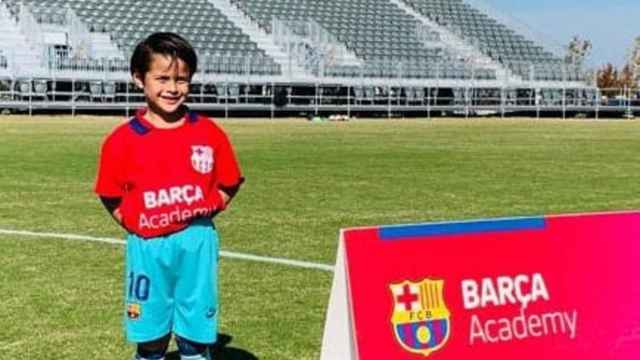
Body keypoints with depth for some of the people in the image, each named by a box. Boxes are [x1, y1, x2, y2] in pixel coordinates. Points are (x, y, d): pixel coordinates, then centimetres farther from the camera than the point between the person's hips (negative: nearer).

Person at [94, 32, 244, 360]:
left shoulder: (209, 133, -1)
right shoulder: (124, 139, -4)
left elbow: (229, 184, 8)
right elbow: (110, 196, 5)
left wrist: (204, 213, -4)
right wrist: (135, 224, -6)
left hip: (197, 243, 1)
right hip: (147, 246, 0)